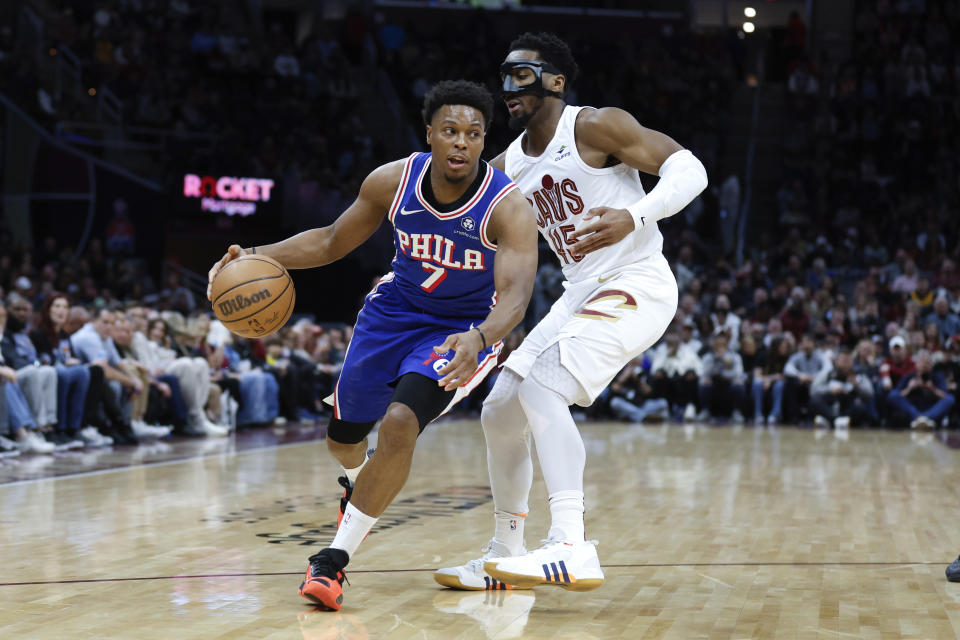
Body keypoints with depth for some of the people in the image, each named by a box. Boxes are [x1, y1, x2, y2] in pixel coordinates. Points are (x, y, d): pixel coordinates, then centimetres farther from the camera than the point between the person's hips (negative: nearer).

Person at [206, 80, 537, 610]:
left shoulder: (508, 208, -27)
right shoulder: (393, 181, -16)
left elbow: (515, 293, -39)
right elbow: (333, 241, -1)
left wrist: (477, 338, -60)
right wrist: (259, 257, -15)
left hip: (463, 330, -4)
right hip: (394, 311, 5)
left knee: (400, 422, -28)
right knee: (342, 434, 14)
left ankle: (334, 558, -14)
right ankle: (359, 485, 55)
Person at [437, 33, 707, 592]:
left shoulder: (596, 127, -12)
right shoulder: (507, 168, 10)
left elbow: (689, 169, -17)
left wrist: (634, 217, -34)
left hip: (637, 287, -8)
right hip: (581, 294, 9)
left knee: (542, 389, -27)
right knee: (500, 411, 8)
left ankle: (571, 551, -33)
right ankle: (506, 555, 23)